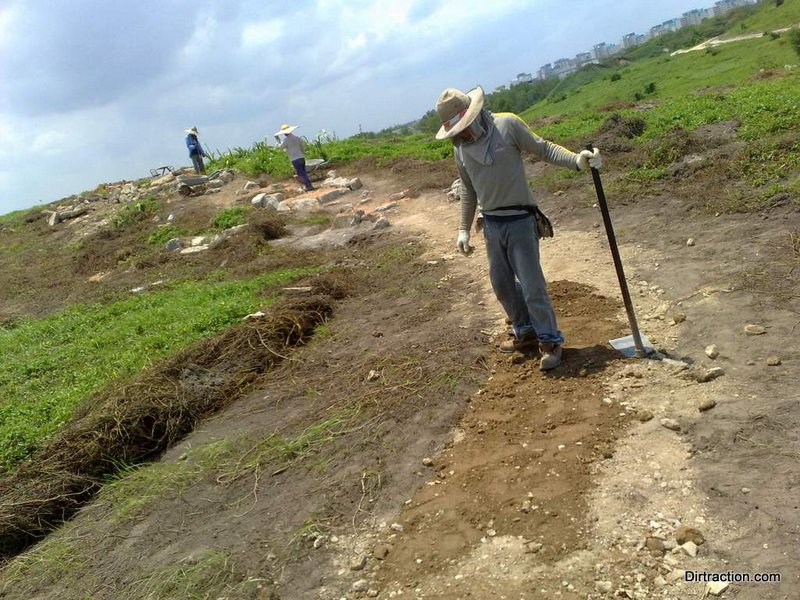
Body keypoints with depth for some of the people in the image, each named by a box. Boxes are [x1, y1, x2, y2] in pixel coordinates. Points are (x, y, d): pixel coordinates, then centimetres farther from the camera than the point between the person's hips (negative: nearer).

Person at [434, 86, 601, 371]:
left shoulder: (507, 124, -12)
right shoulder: (460, 147, 4)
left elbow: (543, 149, -6)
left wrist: (577, 160, -20)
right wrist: (464, 229, 13)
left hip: (519, 220, -6)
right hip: (491, 224, 6)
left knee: (532, 285, -4)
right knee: (502, 284, 13)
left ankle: (550, 341, 13)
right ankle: (526, 333, 32)